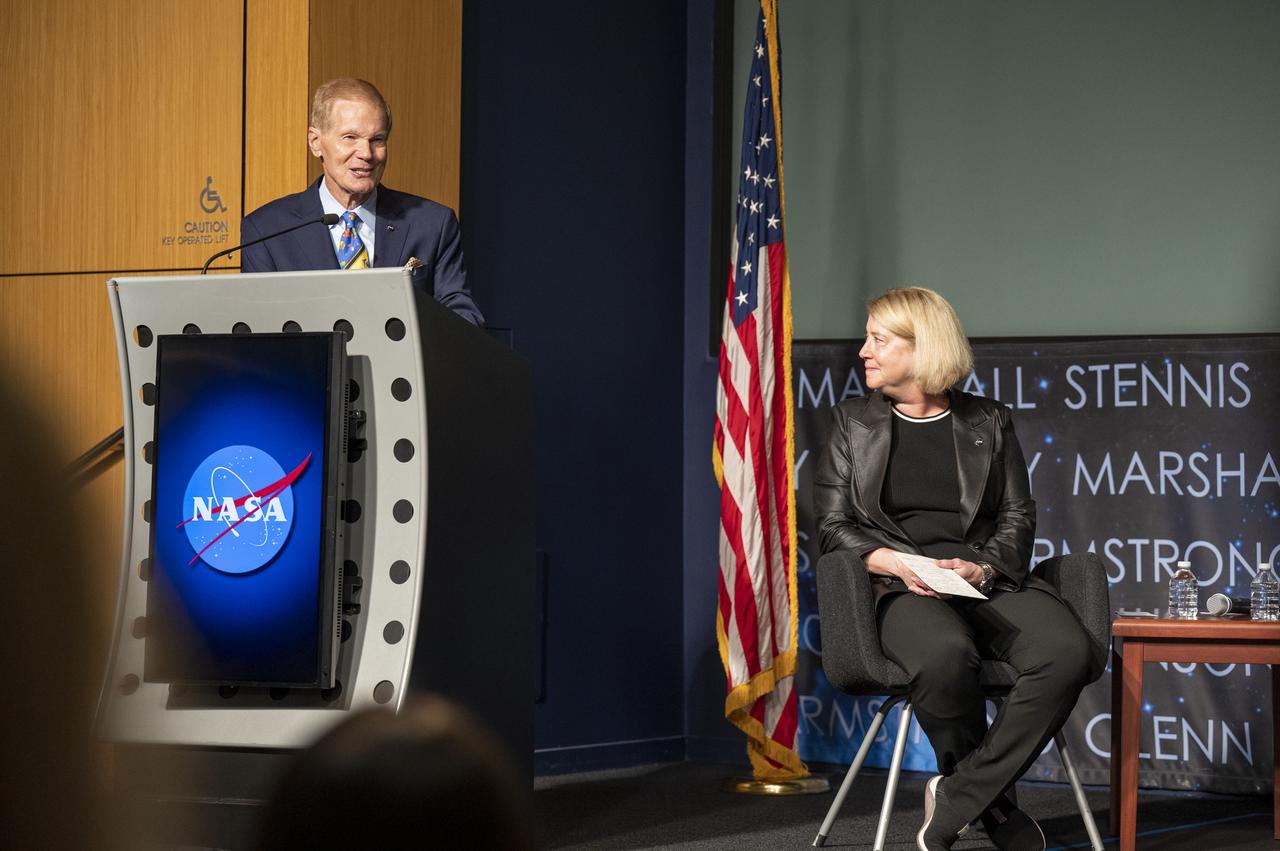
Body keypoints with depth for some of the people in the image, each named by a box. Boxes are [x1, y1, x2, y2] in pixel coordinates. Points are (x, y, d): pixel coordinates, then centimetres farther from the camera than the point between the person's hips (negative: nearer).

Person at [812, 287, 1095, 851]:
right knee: (944, 656, -40)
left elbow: (1018, 518, 11)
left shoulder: (988, 423, 17)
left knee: (1068, 653, -32)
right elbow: (834, 525, 9)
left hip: (990, 578, 2)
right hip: (903, 588, -2)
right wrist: (901, 564, -10)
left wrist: (980, 567, -11)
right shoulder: (854, 422, 16)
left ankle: (953, 804, -25)